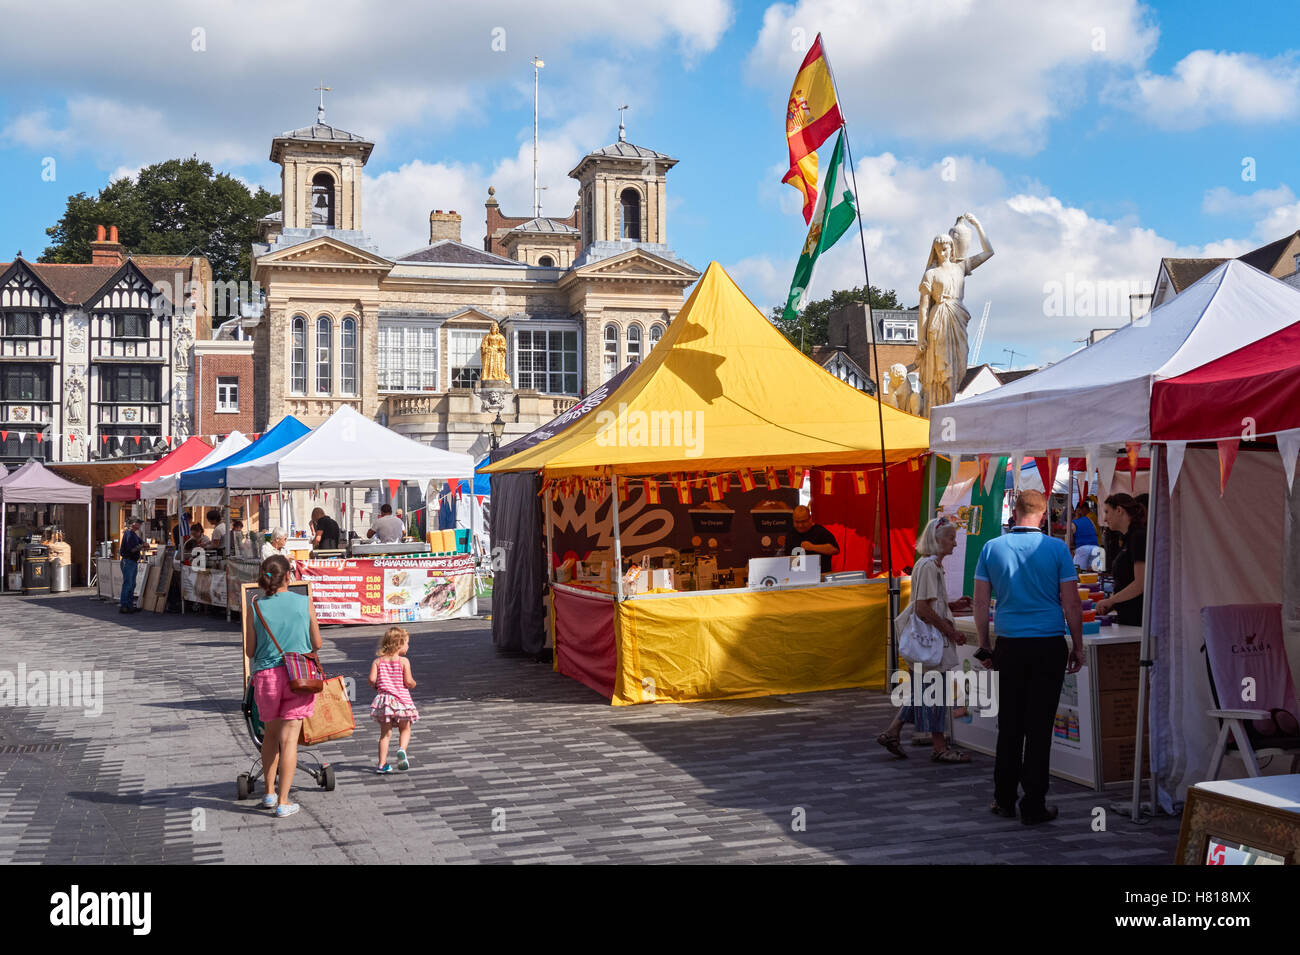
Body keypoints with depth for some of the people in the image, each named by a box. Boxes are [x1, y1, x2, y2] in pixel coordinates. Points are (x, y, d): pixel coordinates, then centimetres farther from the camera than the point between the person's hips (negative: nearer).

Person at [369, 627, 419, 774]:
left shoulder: (378, 661, 2)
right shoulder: (403, 661, -7)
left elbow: (372, 680, -7)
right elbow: (408, 682, -13)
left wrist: (378, 686, 13)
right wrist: (413, 684, 9)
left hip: (384, 699, 3)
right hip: (401, 699, -3)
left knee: (385, 733, 11)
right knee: (405, 729, 15)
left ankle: (382, 764, 8)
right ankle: (401, 749, -13)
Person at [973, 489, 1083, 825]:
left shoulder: (992, 548, 1)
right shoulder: (1056, 548, -5)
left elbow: (980, 604, 4)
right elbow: (1071, 604, -3)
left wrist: (984, 646, 14)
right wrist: (1078, 647, 7)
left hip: (1009, 646, 2)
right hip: (1049, 647, -2)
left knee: (1009, 725, 11)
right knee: (1040, 727, 2)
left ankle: (1004, 800, 17)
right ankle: (1034, 806, 6)